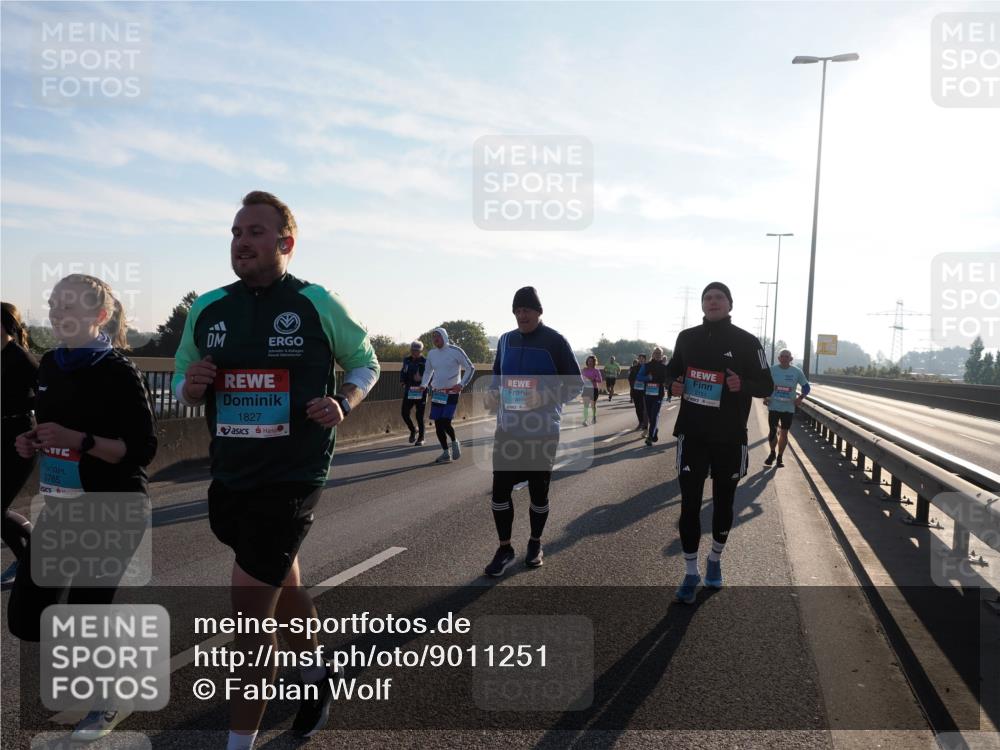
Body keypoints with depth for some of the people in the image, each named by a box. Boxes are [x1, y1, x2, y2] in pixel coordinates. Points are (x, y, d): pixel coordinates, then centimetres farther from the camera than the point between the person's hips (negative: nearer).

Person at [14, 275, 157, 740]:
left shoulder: (118, 372, -15)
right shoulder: (49, 366, 6)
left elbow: (143, 450, -18)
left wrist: (78, 439, -27)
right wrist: (31, 442, 1)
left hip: (113, 509, -7)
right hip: (60, 505, 7)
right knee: (27, 615, 8)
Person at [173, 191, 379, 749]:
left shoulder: (317, 304, -7)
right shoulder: (207, 309, 5)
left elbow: (365, 362, 6)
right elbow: (182, 382, 15)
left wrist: (344, 404, -13)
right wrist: (192, 386, -10)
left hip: (294, 477, -5)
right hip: (230, 475, 5)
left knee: (250, 608, -4)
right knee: (283, 582, 23)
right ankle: (316, 673, 49)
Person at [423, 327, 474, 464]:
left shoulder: (455, 351, -6)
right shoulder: (432, 353, 9)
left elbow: (470, 368, -2)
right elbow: (428, 372, 23)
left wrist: (462, 384, -12)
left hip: (452, 393, -5)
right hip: (436, 393, 5)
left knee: (445, 422, -15)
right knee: (438, 424, 3)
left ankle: (454, 442, 14)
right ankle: (445, 453, 15)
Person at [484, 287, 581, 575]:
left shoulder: (555, 341, -8)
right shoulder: (506, 340, 7)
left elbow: (576, 383, -7)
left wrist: (546, 397, -22)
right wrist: (493, 392, -3)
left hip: (542, 431, -4)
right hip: (508, 427, 4)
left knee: (538, 491, 9)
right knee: (500, 489, 1)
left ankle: (535, 544, 31)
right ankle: (505, 548, 17)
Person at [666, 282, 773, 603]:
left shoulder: (746, 342, -4)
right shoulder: (687, 338, 4)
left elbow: (766, 385, -2)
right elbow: (672, 371, 18)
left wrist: (742, 385, -23)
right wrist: (673, 385, -5)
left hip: (730, 437, -1)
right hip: (692, 434, 1)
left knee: (723, 502, 13)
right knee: (689, 504, -1)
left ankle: (715, 560, 36)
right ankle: (691, 573, 11)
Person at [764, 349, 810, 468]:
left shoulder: (797, 372, -5)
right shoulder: (772, 370, -4)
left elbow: (806, 387, 5)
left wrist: (801, 397, -12)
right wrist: (765, 397, -7)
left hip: (788, 408, 0)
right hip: (773, 406, 0)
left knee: (784, 433, 7)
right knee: (772, 431, 3)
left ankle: (780, 457, 21)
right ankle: (772, 453, 27)